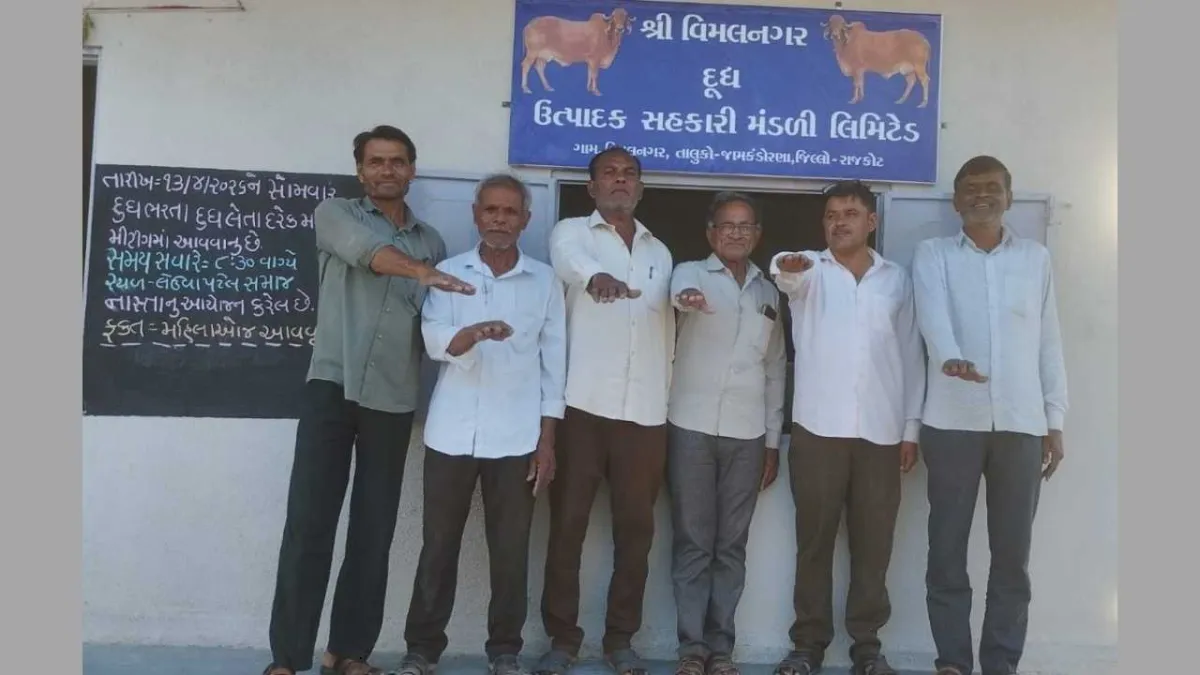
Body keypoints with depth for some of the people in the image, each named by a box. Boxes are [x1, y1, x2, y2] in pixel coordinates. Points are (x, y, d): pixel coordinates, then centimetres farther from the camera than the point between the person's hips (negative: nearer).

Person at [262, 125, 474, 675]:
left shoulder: (432, 242, 18)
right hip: (333, 385, -3)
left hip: (394, 398, 3)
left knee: (374, 531, 5)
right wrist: (422, 271, -33)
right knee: (308, 524, -6)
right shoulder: (335, 214, 8)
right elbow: (367, 251, -15)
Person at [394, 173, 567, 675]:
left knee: (511, 550, 6)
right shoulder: (448, 273, 5)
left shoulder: (545, 280, 5)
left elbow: (554, 361, 5)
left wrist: (547, 438, 0)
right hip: (451, 434, 0)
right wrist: (476, 332, -32)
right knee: (438, 545, 7)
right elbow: (434, 341, -10)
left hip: (516, 439, 0)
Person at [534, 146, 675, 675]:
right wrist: (597, 276, -43)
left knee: (636, 527, 7)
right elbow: (569, 260, -20)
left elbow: (666, 330, 19)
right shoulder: (572, 232, 5)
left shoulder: (659, 252, 19)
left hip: (646, 411, 4)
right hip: (582, 405, -3)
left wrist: (665, 395, 13)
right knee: (568, 522, 1)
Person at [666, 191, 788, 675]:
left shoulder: (768, 292, 14)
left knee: (731, 545, 7)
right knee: (692, 542, 1)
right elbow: (680, 292, -23)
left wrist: (773, 440, 11)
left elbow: (775, 368, 15)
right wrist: (688, 298, -49)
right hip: (692, 426, -3)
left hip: (747, 433, 3)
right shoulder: (690, 272, 3)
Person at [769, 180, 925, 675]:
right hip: (817, 429, -1)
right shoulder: (810, 271, 7)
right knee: (814, 540, 4)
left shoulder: (897, 280, 12)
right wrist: (787, 265, -43)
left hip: (881, 433, 2)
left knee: (874, 543, 6)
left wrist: (912, 427, 6)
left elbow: (911, 357, 12)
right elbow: (786, 276, -19)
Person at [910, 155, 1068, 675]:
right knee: (947, 549, 2)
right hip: (953, 422, -2)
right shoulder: (932, 254, 6)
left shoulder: (1036, 258, 14)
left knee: (1013, 555, 6)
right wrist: (951, 357, -35)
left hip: (1022, 424, 2)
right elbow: (933, 313, -14)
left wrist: (1055, 420, 8)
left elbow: (1049, 342, 13)